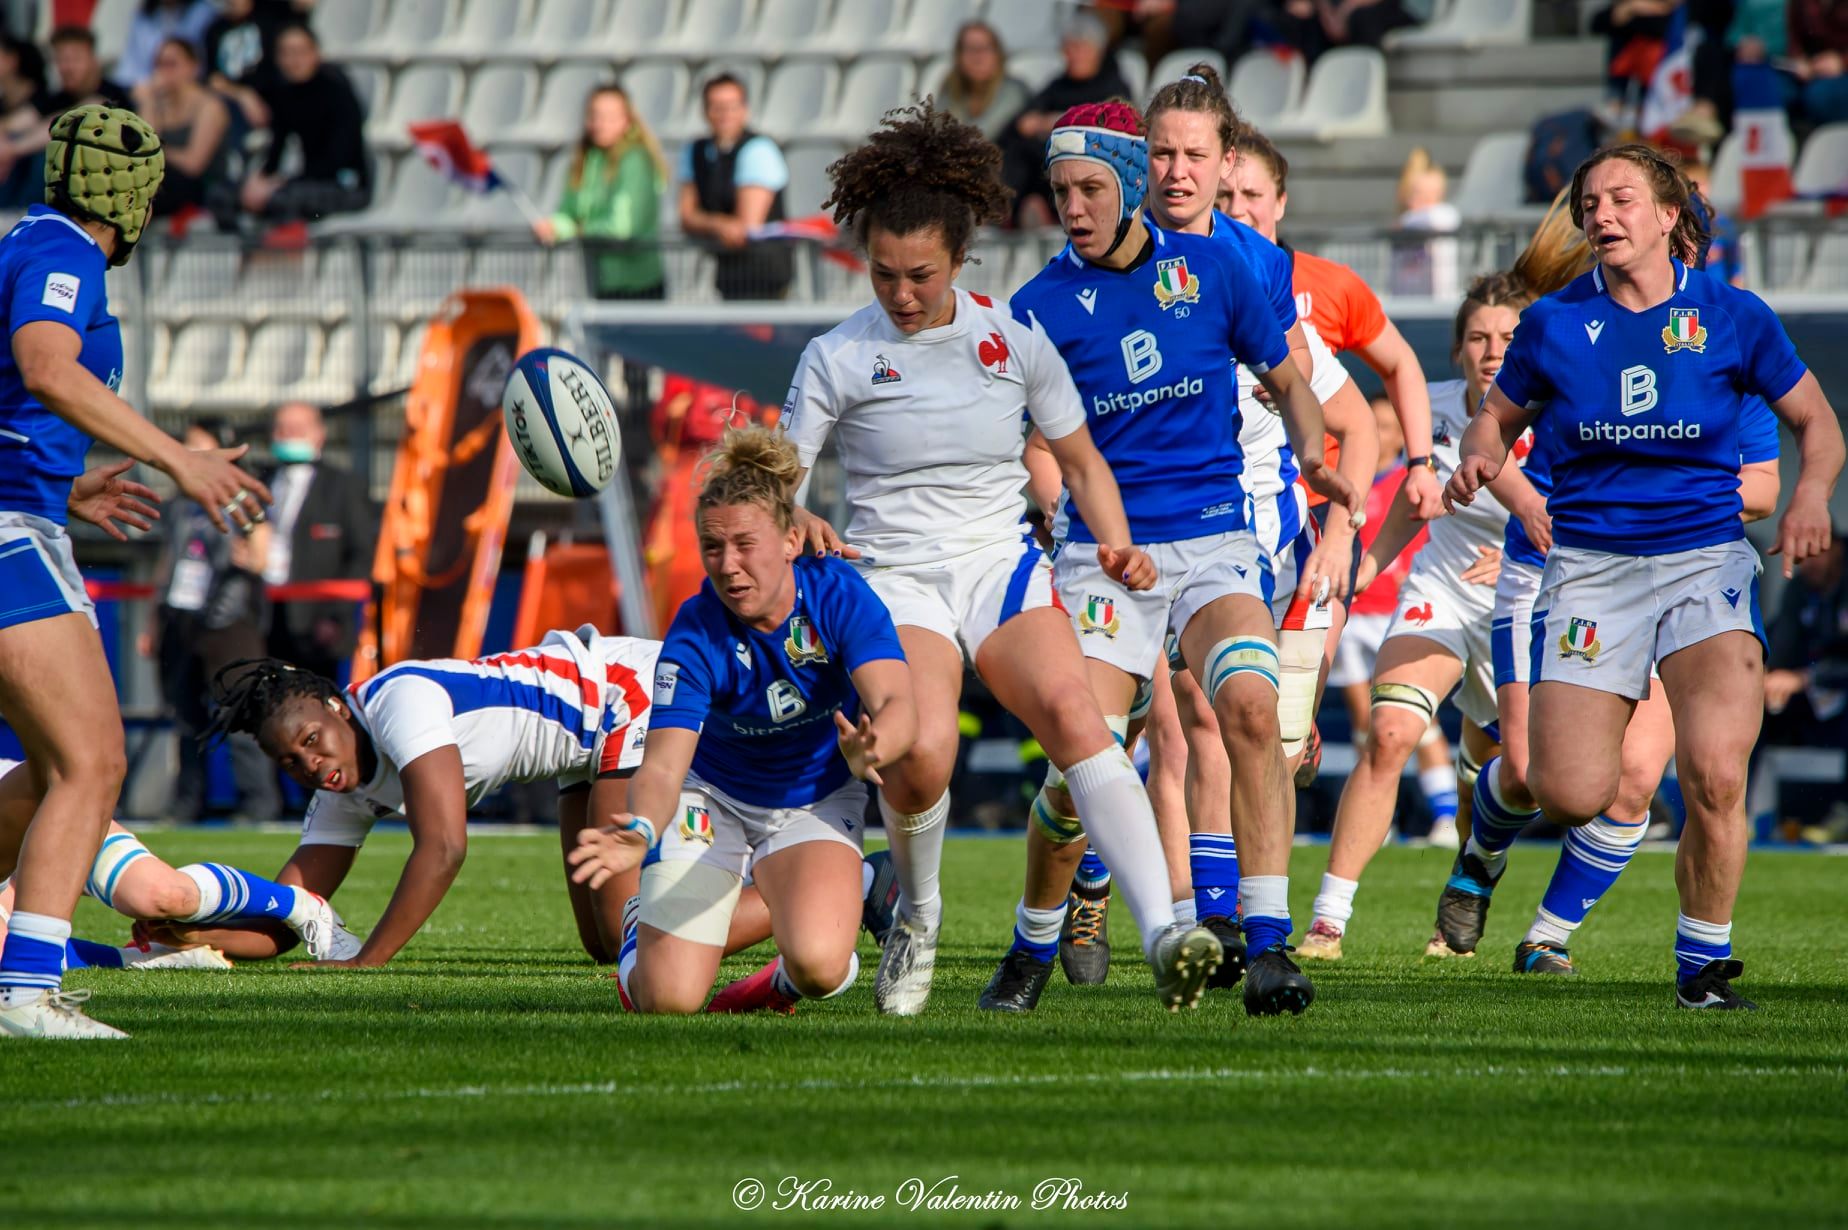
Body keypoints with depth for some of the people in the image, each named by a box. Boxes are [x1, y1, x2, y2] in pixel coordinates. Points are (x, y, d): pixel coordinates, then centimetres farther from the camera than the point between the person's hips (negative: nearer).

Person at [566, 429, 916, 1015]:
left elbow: (897, 705, -34)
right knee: (669, 999, -11)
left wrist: (868, 750, -58)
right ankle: (642, 930, 27)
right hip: (715, 796, 0)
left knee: (816, 966, -28)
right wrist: (640, 830, -56)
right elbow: (664, 763, -33)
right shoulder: (696, 634, -25)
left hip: (818, 800, 0)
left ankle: (787, 981, 12)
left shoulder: (837, 592, -23)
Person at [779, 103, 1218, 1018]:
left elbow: (1081, 462, 15)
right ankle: (916, 915, 2)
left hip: (1001, 563, 2)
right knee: (920, 754, -30)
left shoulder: (1014, 339, 5)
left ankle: (1163, 933, -38)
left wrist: (1115, 542, -3)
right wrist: (800, 524, -22)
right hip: (892, 575, -2)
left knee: (1072, 712, -28)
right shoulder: (838, 358, 0)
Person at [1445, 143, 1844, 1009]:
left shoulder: (1731, 316, 1)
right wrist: (1479, 460, -6)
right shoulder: (1555, 322, 4)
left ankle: (1704, 965, 0)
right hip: (1589, 567, 0)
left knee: (1715, 775, -21)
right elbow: (1498, 418, 17)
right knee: (1574, 796, -10)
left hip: (1705, 556, 0)